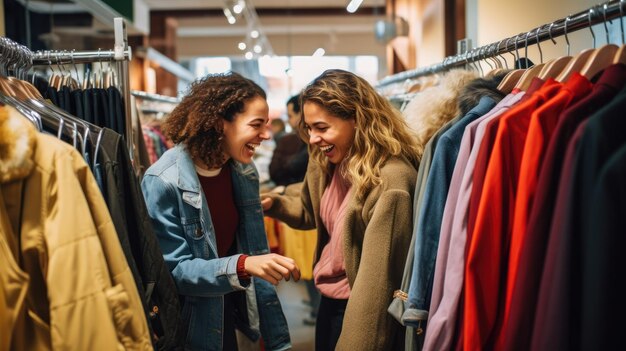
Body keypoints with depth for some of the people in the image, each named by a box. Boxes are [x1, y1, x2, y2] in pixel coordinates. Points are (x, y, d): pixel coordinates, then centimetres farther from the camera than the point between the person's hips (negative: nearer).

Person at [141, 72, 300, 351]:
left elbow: (254, 252, 2)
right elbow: (173, 270, -21)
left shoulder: (244, 172, -2)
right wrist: (242, 266, -36)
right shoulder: (164, 182, -21)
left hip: (225, 319, 6)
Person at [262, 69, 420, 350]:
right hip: (329, 301, 8)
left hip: (359, 311, -8)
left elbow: (377, 277, -26)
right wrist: (273, 203, -3)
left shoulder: (390, 181, -27)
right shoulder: (326, 163, -1)